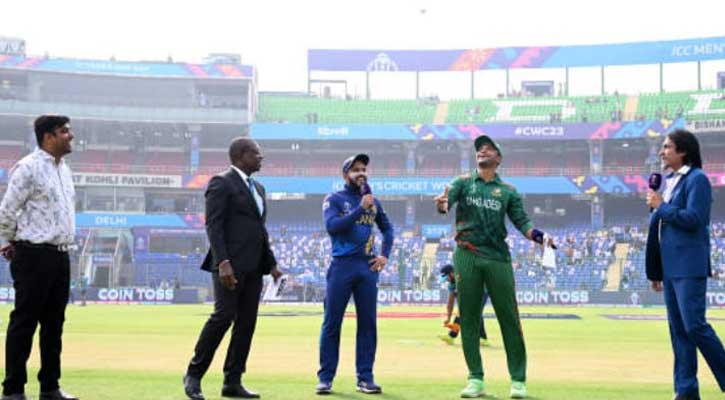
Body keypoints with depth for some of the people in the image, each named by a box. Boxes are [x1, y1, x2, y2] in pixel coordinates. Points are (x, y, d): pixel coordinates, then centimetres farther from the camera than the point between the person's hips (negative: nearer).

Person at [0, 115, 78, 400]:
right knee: (24, 321, -2)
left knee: (54, 323, 12)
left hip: (61, 256, 8)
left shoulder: (64, 169, 14)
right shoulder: (28, 168, -12)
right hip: (34, 256, -8)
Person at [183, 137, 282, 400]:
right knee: (224, 316, -14)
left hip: (253, 267, 8)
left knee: (246, 322, 4)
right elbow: (213, 226, -13)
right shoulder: (221, 183, -5)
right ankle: (194, 374, 0)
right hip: (231, 265, -8)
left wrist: (271, 264, 17)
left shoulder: (258, 188, 21)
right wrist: (223, 262, -23)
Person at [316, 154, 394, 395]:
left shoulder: (373, 202, 14)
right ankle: (325, 378, 2)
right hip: (342, 266, -4)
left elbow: (387, 228, 25)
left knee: (368, 323, 3)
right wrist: (360, 208, -18)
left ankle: (365, 378, 9)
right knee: (332, 323, -3)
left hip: (368, 267, 4)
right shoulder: (334, 200, 0)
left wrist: (385, 255, 11)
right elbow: (332, 226, -16)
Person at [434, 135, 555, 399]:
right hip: (466, 257, 0)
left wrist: (538, 236, -16)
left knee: (509, 318, -2)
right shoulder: (463, 183, 9)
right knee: (468, 318, 2)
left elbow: (522, 222, 5)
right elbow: (446, 199, -9)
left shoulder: (508, 191, 11)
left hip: (498, 258, 0)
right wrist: (442, 203, -34)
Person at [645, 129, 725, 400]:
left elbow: (693, 219, -21)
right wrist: (656, 270, 20)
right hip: (670, 268, 9)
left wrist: (661, 206, -10)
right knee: (678, 329, 8)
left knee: (694, 326, -11)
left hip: (689, 267, -9)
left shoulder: (697, 179, -9)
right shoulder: (671, 182, 17)